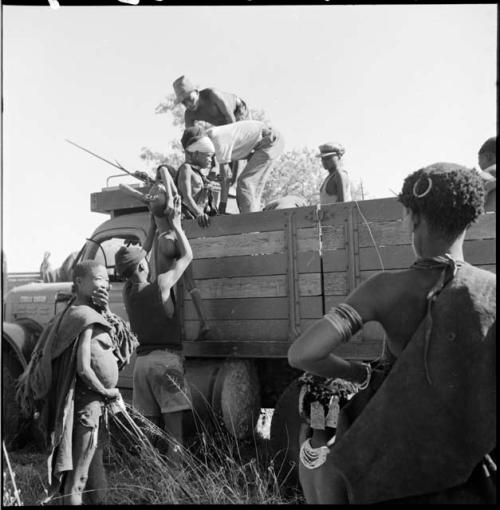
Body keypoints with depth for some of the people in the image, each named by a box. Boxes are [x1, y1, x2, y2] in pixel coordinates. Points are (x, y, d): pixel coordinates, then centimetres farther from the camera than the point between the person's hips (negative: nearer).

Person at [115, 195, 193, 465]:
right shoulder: (160, 284, -10)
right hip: (166, 359, -7)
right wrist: (175, 223, 9)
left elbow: (139, 256, 22)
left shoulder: (128, 290, 7)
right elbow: (187, 255, 1)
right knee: (173, 430, -6)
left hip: (142, 360, 7)